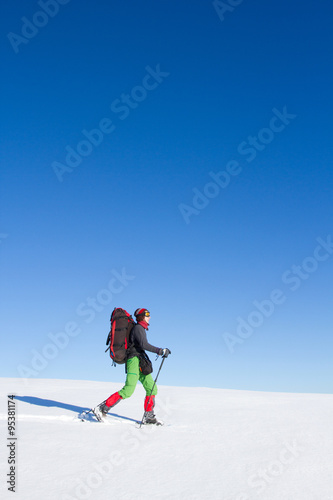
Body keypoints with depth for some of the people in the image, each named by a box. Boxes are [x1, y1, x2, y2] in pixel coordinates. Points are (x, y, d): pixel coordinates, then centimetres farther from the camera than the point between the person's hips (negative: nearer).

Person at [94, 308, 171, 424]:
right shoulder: (138, 328, -8)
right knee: (128, 390, -16)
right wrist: (160, 351, -22)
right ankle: (102, 408, -11)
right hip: (135, 361, -10)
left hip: (141, 363, 10)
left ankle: (149, 417, 7)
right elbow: (144, 344, -21)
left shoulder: (141, 328, 20)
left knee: (152, 388, 4)